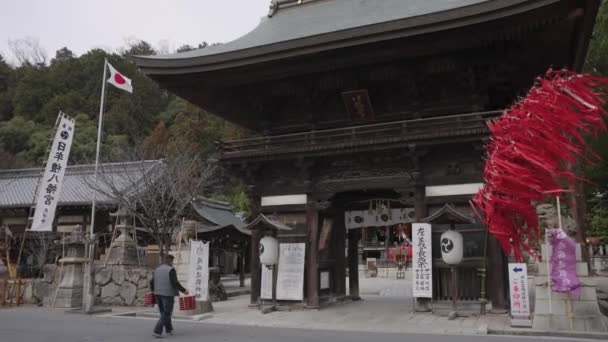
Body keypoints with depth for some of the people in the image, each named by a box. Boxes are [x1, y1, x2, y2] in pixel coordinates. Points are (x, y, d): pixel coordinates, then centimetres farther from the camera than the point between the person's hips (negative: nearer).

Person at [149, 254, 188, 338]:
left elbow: (152, 282, 9)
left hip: (158, 294, 7)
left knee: (164, 313, 18)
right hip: (168, 295, -7)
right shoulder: (171, 270, -12)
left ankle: (169, 329, 27)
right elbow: (175, 283, -19)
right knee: (166, 314, -1)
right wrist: (184, 290, -10)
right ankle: (157, 331, -9)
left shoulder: (157, 269, 9)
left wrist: (154, 291, 27)